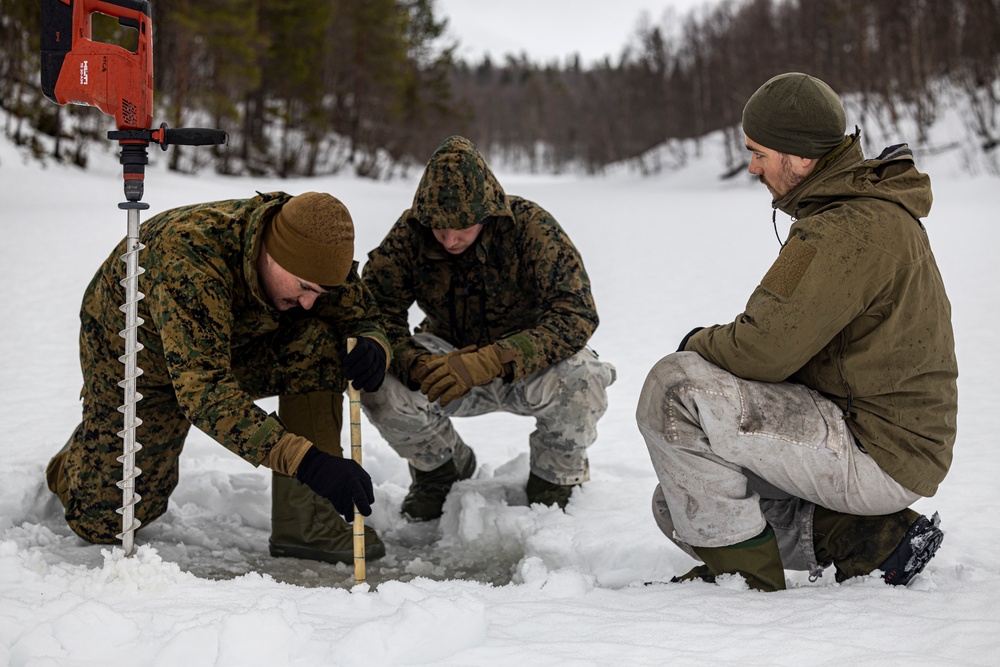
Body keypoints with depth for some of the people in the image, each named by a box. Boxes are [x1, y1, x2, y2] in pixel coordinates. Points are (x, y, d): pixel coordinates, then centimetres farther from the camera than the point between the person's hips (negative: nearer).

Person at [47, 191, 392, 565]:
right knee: (105, 521, -1)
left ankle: (305, 519, -21)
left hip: (234, 343, 4)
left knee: (317, 343, -26)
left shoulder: (317, 254, -26)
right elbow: (203, 390, -49)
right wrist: (307, 462, -58)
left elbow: (363, 319, -10)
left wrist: (372, 349, -38)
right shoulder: (189, 258, -43)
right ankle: (78, 461, 36)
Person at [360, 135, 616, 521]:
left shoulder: (529, 225, -24)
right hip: (450, 360, 3)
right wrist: (413, 362, -39)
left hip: (529, 365, -2)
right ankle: (444, 470, 6)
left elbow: (576, 314, -33)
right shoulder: (410, 233, -15)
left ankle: (555, 478, -1)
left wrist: (489, 362, -45)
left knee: (582, 379, -36)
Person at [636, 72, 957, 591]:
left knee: (675, 389, -21)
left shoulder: (852, 228, -22)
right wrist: (716, 346, 4)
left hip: (876, 455, -11)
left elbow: (769, 349, -25)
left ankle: (745, 569, -9)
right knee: (681, 507, 14)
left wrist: (698, 344, -5)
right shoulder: (866, 209, 13)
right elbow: (792, 336, 19)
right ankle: (871, 544, 6)